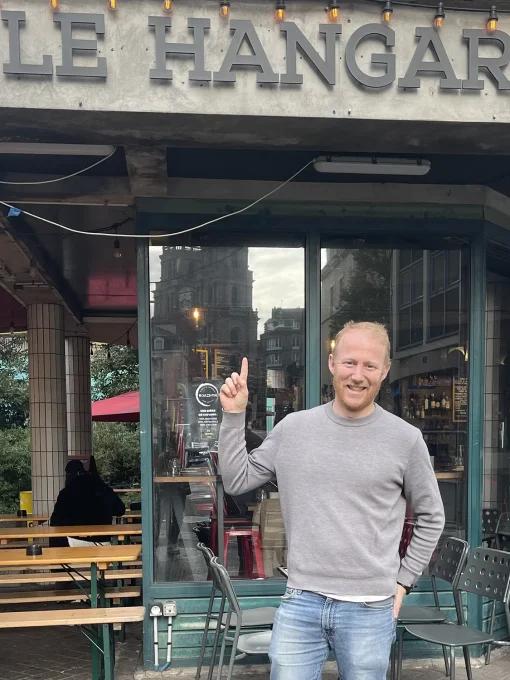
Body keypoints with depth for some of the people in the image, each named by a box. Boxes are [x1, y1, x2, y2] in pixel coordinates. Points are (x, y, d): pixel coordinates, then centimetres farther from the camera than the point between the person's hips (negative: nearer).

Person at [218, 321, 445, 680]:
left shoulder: (406, 439, -4)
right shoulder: (293, 428, 0)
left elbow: (431, 517, 8)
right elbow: (236, 481, 5)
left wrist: (403, 581, 5)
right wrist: (234, 416, -1)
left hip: (370, 609, -1)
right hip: (300, 603, 1)